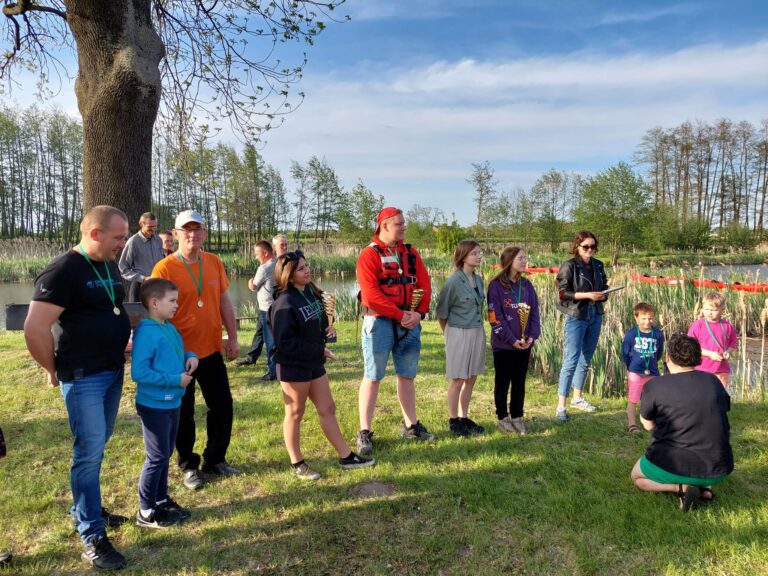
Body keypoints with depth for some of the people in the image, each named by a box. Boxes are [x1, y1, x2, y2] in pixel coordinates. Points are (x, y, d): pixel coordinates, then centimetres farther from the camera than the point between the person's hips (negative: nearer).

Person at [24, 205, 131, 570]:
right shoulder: (63, 271, -16)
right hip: (83, 376, -8)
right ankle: (92, 537, 7)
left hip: (113, 371, 8)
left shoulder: (111, 268, 10)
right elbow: (35, 330, -20)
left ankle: (84, 509, 35)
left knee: (96, 447, 18)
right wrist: (54, 371, -9)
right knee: (89, 452, -4)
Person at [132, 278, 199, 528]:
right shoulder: (146, 332, -20)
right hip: (154, 405, -9)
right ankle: (146, 512, 16)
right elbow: (138, 372, -25)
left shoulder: (170, 329, 7)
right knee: (157, 457, 1)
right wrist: (175, 380, -22)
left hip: (172, 403, 9)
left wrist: (190, 356, -2)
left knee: (165, 454, 19)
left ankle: (162, 500, 34)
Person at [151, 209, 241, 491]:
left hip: (211, 350, 5)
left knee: (222, 406, 12)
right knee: (183, 414, 9)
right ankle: (189, 466, 28)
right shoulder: (164, 268, -12)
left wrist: (232, 337, 7)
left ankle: (215, 459, 31)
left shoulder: (214, 263, 2)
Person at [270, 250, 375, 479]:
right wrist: (319, 350, -18)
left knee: (327, 409, 13)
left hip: (314, 363, 8)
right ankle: (297, 464, 24)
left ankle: (346, 457, 24)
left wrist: (327, 329, -6)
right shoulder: (285, 304, -20)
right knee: (295, 414, 8)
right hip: (292, 366, -8)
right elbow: (285, 342, -22)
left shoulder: (312, 292, 4)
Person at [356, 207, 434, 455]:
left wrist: (419, 312, -10)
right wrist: (400, 315, -16)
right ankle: (364, 432, 9)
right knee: (373, 376, 0)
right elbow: (371, 294, -16)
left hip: (410, 322, 6)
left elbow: (425, 285, 6)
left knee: (407, 376, 15)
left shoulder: (411, 253, 10)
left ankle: (411, 425, 28)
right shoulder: (369, 255, -8)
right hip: (380, 322, -5)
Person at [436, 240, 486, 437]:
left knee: (471, 379, 13)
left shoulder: (479, 280, 5)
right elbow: (442, 313, -6)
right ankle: (453, 421, 17)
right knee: (457, 380, 3)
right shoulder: (454, 281, -15)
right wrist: (449, 335, 4)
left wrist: (478, 328, 11)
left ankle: (464, 418, 26)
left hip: (477, 333, 6)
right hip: (459, 334, -6)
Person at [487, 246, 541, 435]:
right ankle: (502, 418, 21)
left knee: (519, 382, 12)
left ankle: (517, 416, 25)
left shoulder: (527, 285, 8)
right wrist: (511, 339, -15)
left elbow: (534, 312, 7)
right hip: (504, 344, -5)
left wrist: (532, 336, -6)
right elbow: (495, 317, -14)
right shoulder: (496, 285, -10)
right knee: (502, 382, 8)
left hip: (525, 344, 5)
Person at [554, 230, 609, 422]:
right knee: (571, 360, -9)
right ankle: (561, 406, -5)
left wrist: (602, 295, -5)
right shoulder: (570, 266, -8)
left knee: (586, 359, 14)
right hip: (576, 316, -6)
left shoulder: (598, 265, 10)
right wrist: (586, 295, -20)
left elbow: (604, 288, 18)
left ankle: (577, 397, 29)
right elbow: (562, 293, -13)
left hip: (595, 316, 6)